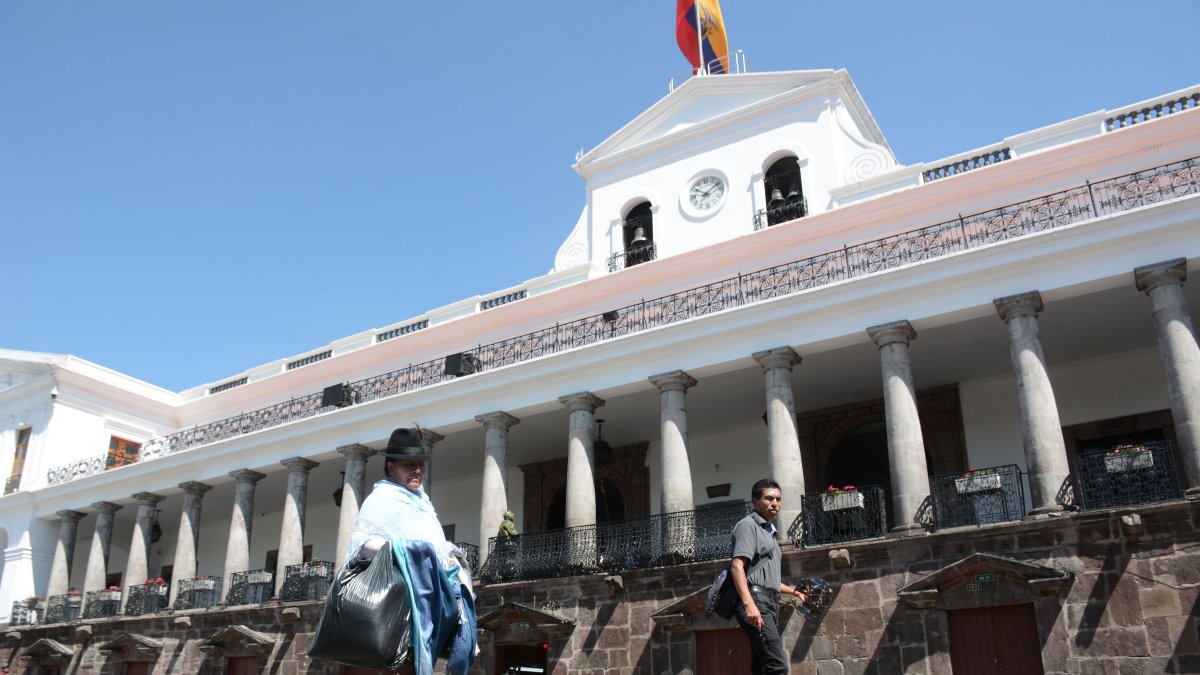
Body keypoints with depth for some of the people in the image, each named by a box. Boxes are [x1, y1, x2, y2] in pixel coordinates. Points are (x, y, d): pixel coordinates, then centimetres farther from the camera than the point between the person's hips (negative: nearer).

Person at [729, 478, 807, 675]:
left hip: (769, 603, 9)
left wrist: (795, 592, 37)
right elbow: (737, 566, -16)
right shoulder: (748, 525, -2)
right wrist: (749, 604, -28)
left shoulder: (769, 533, 25)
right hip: (755, 600, -9)